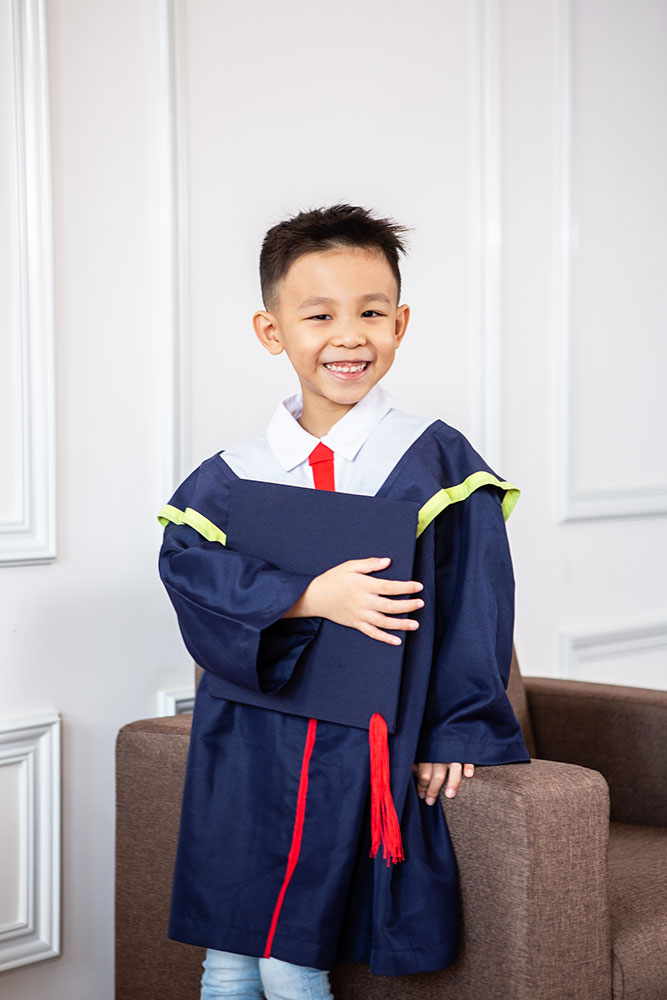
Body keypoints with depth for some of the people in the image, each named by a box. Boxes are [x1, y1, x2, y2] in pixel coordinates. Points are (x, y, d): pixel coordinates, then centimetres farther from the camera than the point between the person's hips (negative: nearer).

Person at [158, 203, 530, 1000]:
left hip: (365, 745, -3)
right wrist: (309, 598, -20)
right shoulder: (235, 475, 4)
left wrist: (455, 735, -9)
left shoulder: (435, 461, -4)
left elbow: (475, 604, -5)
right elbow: (188, 563, -9)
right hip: (246, 745, 3)